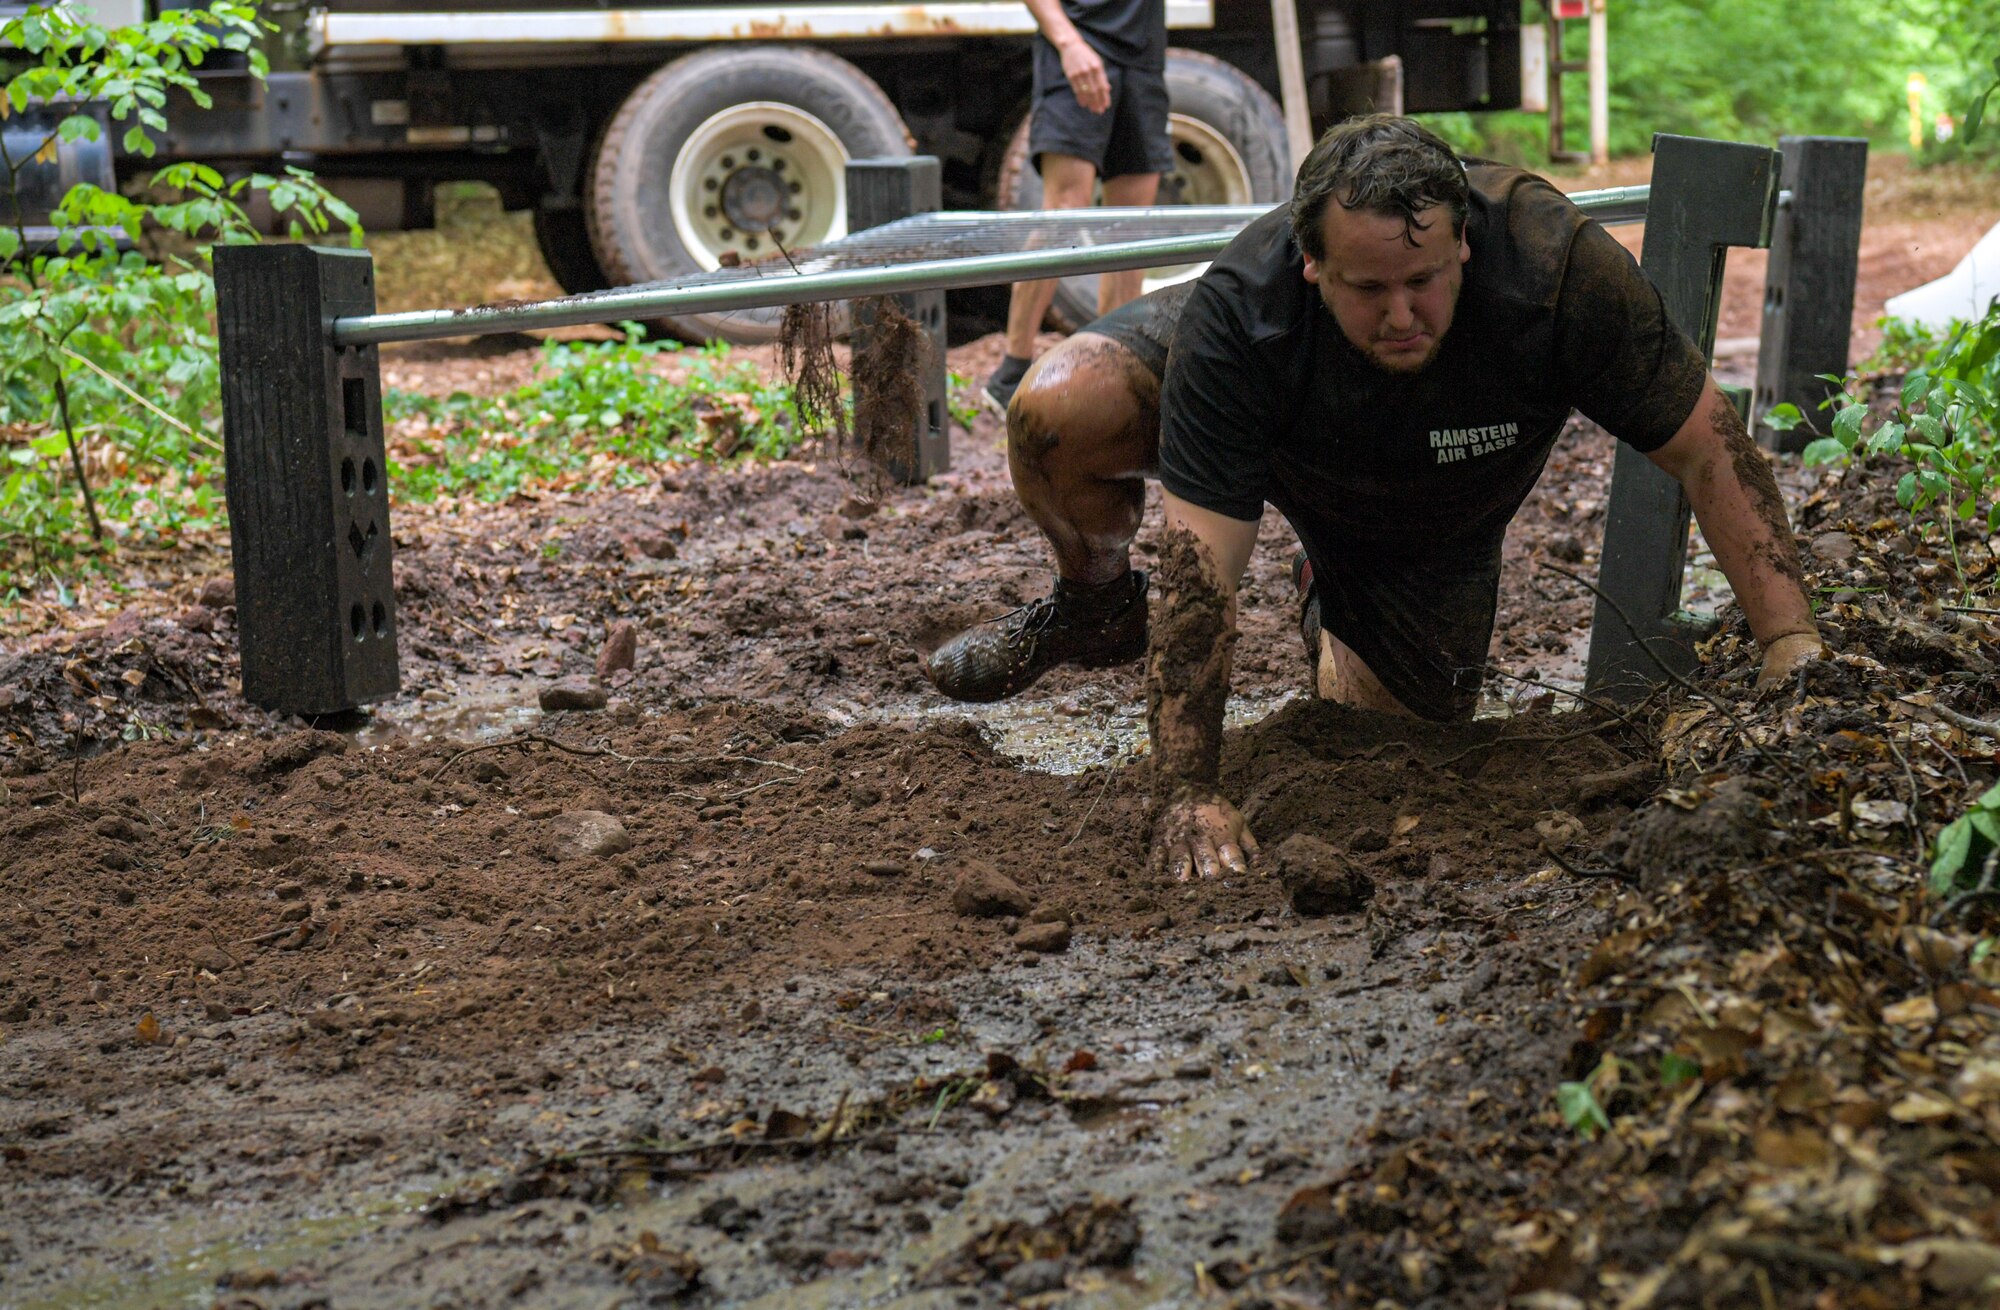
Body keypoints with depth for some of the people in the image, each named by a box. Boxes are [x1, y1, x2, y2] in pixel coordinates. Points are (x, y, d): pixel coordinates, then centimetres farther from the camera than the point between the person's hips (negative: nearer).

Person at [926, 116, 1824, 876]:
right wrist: (1189, 793, -45)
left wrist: (1792, 646, -34)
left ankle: (1329, 606, 36)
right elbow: (1200, 565, -41)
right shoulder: (1238, 312, -41)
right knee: (1055, 414, -29)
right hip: (1253, 421, -1)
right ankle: (1098, 606, 6)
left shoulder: (1557, 268, -40)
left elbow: (1709, 452, -29)